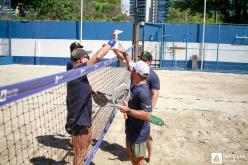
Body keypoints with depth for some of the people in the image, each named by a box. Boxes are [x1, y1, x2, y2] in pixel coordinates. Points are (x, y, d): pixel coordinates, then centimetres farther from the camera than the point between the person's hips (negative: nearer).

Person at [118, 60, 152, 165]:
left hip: (139, 133, -9)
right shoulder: (135, 85, -2)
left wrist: (128, 111, -33)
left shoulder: (143, 92, -30)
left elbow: (146, 115, -34)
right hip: (131, 129, 9)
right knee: (131, 153, 26)